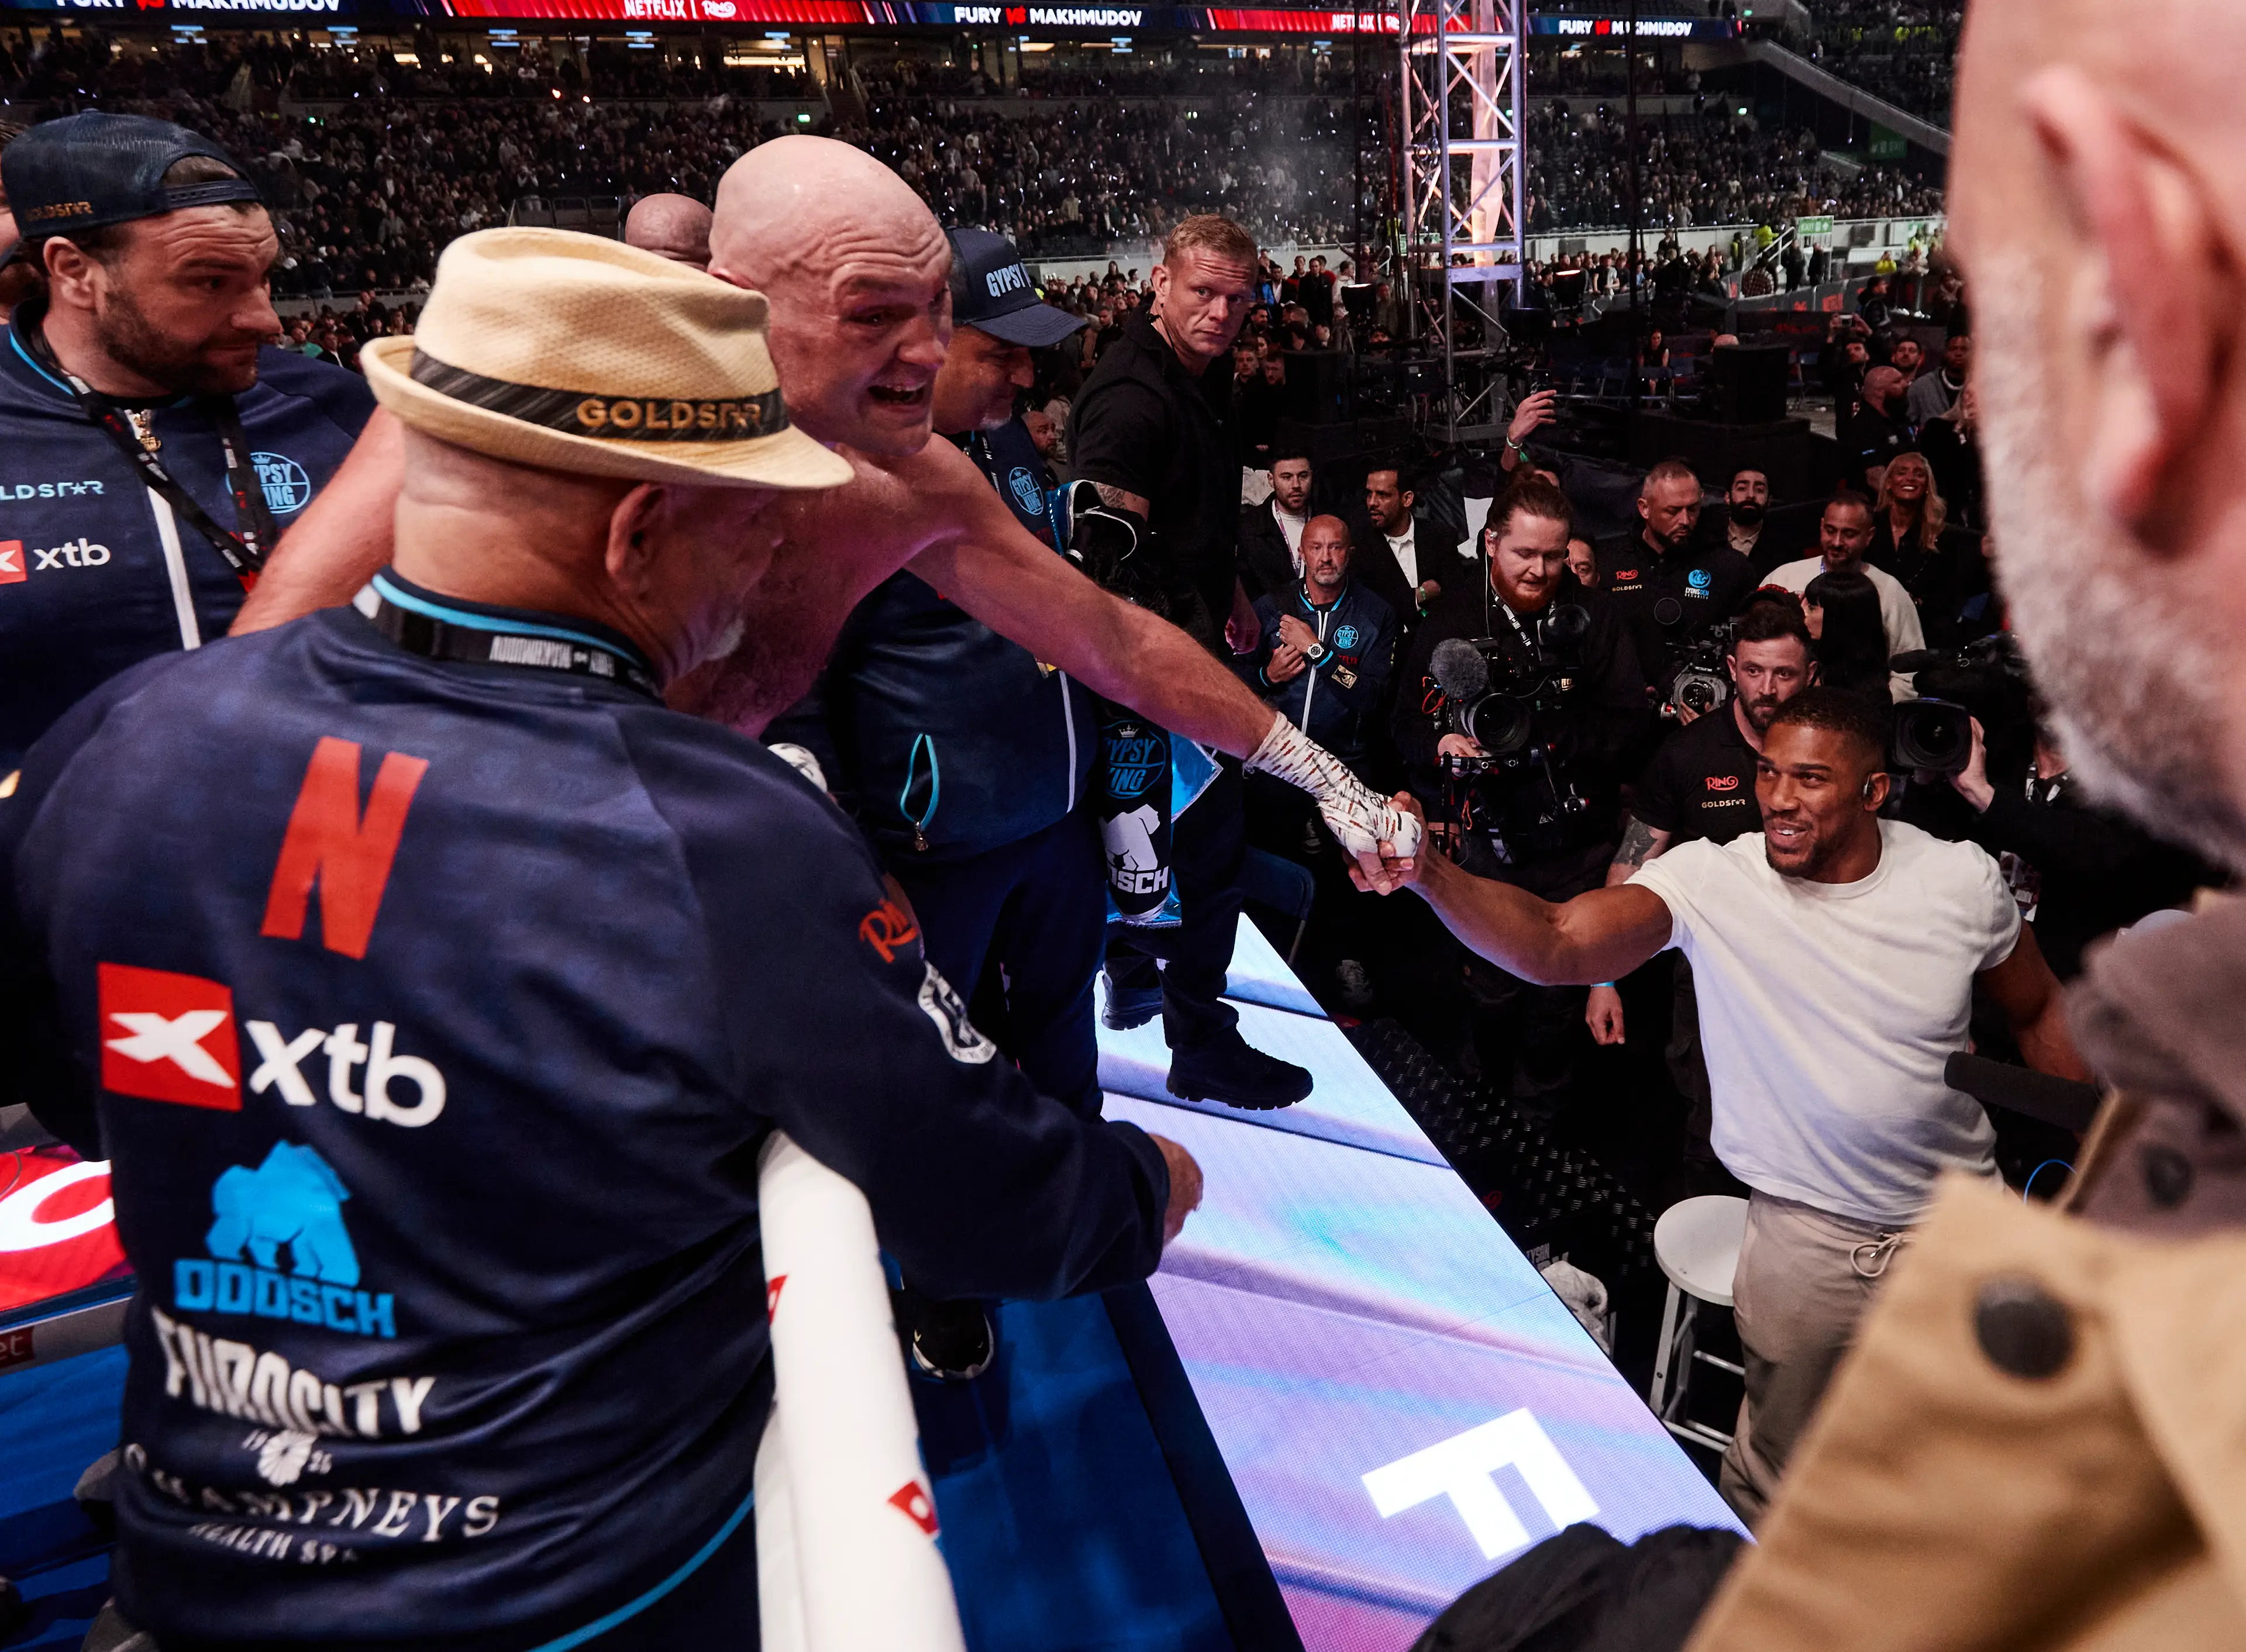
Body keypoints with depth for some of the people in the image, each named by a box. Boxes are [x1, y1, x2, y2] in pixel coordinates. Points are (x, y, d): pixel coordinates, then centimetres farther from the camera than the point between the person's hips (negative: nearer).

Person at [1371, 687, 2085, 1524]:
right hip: (1808, 1234, -2)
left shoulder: (1961, 878, -9)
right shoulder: (1712, 880, -17)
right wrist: (1427, 873, -47)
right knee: (1776, 1475, 11)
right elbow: (1550, 945, -32)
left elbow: (2041, 1013, 8)